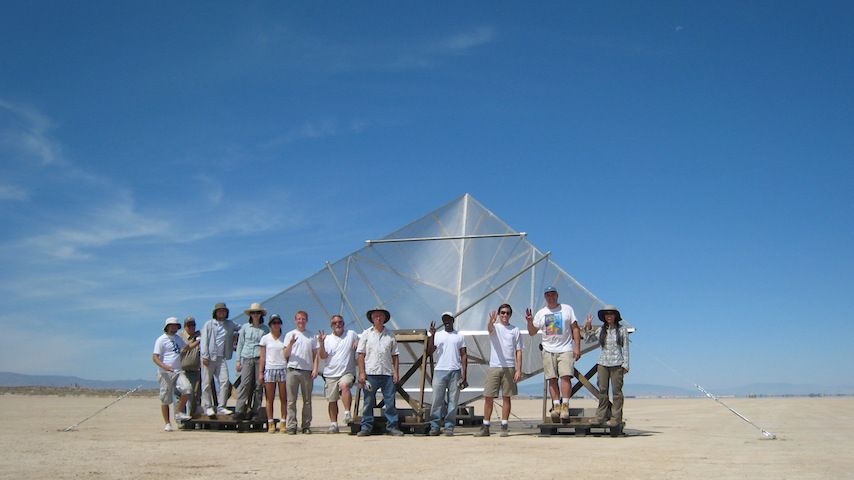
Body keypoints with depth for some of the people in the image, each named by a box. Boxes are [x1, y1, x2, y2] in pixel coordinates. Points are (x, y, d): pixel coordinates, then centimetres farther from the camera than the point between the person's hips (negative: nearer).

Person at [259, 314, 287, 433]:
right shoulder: (265, 338, 8)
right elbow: (262, 357, 7)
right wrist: (260, 373, 1)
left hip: (283, 369, 0)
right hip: (270, 369, 0)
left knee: (284, 398, -1)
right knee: (270, 399, 0)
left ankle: (283, 423, 2)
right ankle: (270, 424, 3)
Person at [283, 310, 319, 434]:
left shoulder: (312, 337, 14)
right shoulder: (290, 335, 10)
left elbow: (315, 355, 12)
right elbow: (286, 355, 4)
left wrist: (315, 369, -1)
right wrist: (291, 344, -15)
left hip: (307, 371, 1)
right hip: (293, 370, -1)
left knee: (307, 400, 4)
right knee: (291, 400, -3)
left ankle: (306, 426, 8)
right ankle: (291, 426, -1)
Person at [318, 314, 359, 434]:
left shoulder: (351, 334, 8)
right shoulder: (327, 339, 10)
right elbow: (323, 356, 0)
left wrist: (357, 343, -3)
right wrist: (321, 343, -14)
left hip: (347, 372, -2)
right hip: (331, 374, 2)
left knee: (344, 385, -34)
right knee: (332, 401, 6)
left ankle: (347, 413, -34)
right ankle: (333, 425, 17)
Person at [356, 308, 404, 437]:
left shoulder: (390, 335, 11)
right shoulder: (366, 334, 7)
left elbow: (395, 356, 12)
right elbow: (361, 354, 3)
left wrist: (396, 372, 2)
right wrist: (362, 373, -5)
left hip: (387, 373, 1)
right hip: (370, 373, -1)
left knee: (390, 402, 1)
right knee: (368, 402, 2)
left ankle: (392, 426, 8)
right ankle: (366, 427, 9)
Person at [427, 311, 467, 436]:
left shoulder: (459, 336, 11)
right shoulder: (437, 335, 11)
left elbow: (463, 355, 7)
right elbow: (429, 352, -1)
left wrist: (464, 374, -2)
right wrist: (432, 335, -11)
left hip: (455, 371, 0)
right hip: (439, 370, 0)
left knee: (453, 400, 0)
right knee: (437, 399, -3)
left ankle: (449, 427, 5)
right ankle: (434, 426, 0)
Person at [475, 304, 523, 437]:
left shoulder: (515, 330, 8)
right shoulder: (495, 327, 6)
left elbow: (518, 351, 6)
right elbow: (490, 327, -20)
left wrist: (518, 370, -3)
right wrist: (491, 321, -45)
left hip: (509, 367, 0)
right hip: (494, 366, 0)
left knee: (506, 397, 3)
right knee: (488, 397, 0)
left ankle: (504, 427, 9)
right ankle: (485, 427, 6)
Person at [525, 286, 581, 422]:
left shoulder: (567, 309, 7)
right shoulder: (541, 313, 11)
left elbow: (575, 328, 5)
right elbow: (532, 332, 12)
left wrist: (577, 347, -4)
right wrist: (529, 321, -8)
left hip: (565, 349, -2)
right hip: (548, 350, 2)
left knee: (566, 376, -15)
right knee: (552, 379, -1)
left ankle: (565, 406, -13)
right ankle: (556, 406, 3)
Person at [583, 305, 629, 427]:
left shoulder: (622, 330, 2)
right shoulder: (600, 330, 10)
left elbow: (625, 348, 2)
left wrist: (625, 365, -3)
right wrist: (588, 327, 6)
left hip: (617, 364, -3)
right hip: (603, 363, 3)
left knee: (616, 391, -1)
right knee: (602, 390, 3)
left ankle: (616, 418, 3)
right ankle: (600, 417, 7)